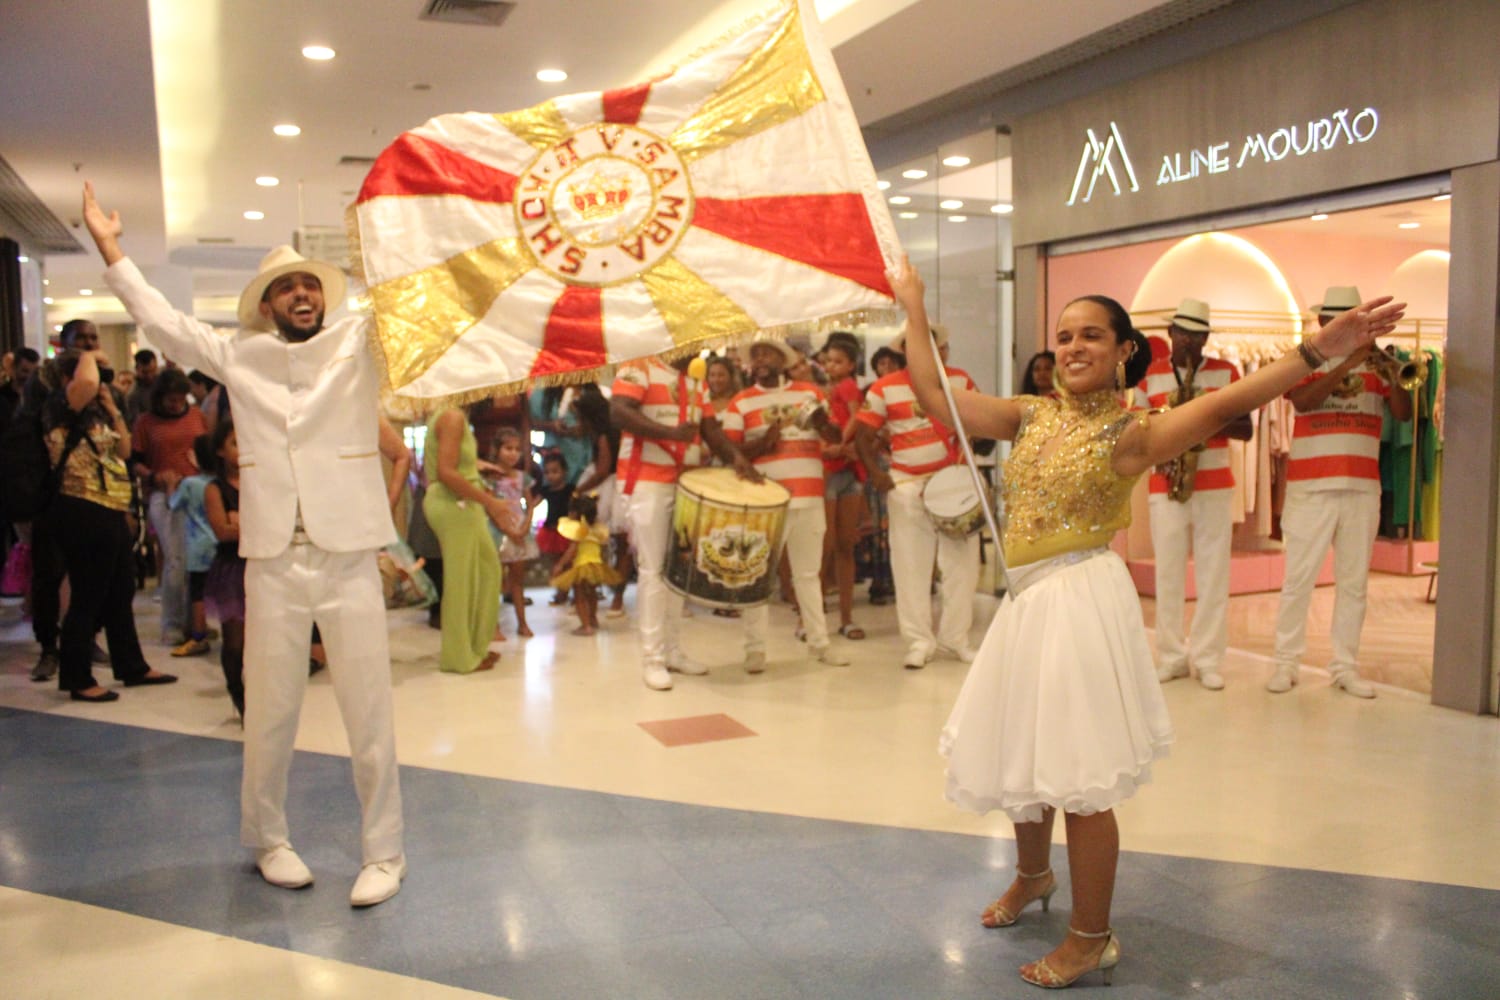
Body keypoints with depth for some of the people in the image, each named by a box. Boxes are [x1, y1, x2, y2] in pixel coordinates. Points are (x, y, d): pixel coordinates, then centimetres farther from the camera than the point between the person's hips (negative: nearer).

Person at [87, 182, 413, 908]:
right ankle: (268, 840, 29)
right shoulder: (238, 356, 11)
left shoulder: (360, 341, 7)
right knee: (268, 712, 9)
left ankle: (383, 853, 15)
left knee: (369, 713, 2)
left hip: (349, 557, -1)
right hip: (272, 562, 2)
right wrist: (110, 248, 21)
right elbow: (159, 318, 18)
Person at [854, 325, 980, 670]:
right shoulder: (885, 388, -3)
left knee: (962, 563, 4)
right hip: (908, 486, -2)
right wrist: (875, 473, -14)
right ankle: (919, 641, 11)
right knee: (911, 565, 1)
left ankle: (955, 638, 17)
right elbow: (862, 434, -1)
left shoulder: (959, 379, 5)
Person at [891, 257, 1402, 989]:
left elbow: (1223, 405, -22)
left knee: (1078, 777, -1)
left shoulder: (1130, 432, -7)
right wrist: (913, 306, 13)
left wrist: (1320, 349, -34)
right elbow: (933, 393, 9)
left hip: (1082, 599, -6)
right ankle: (1033, 877, 47)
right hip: (1027, 601, 6)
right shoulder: (1030, 416, 9)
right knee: (1024, 756, 20)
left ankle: (1092, 938, 17)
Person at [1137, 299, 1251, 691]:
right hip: (1166, 486, 1)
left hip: (1215, 486, 0)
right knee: (1168, 573, 3)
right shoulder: (1150, 374, 7)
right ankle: (1171, 656, 12)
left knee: (1214, 575, -1)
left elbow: (1246, 430, 4)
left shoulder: (1226, 372, 6)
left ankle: (1209, 659, 6)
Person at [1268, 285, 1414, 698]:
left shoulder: (1374, 366, 12)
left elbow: (1403, 413, 0)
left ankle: (1345, 666, 13)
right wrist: (1347, 364, -21)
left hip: (1362, 488, 3)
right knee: (1298, 578, -2)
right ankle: (1286, 662, 6)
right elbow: (1302, 401, -15)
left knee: (1354, 581, 6)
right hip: (1311, 486, -3)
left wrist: (1389, 372, -15)